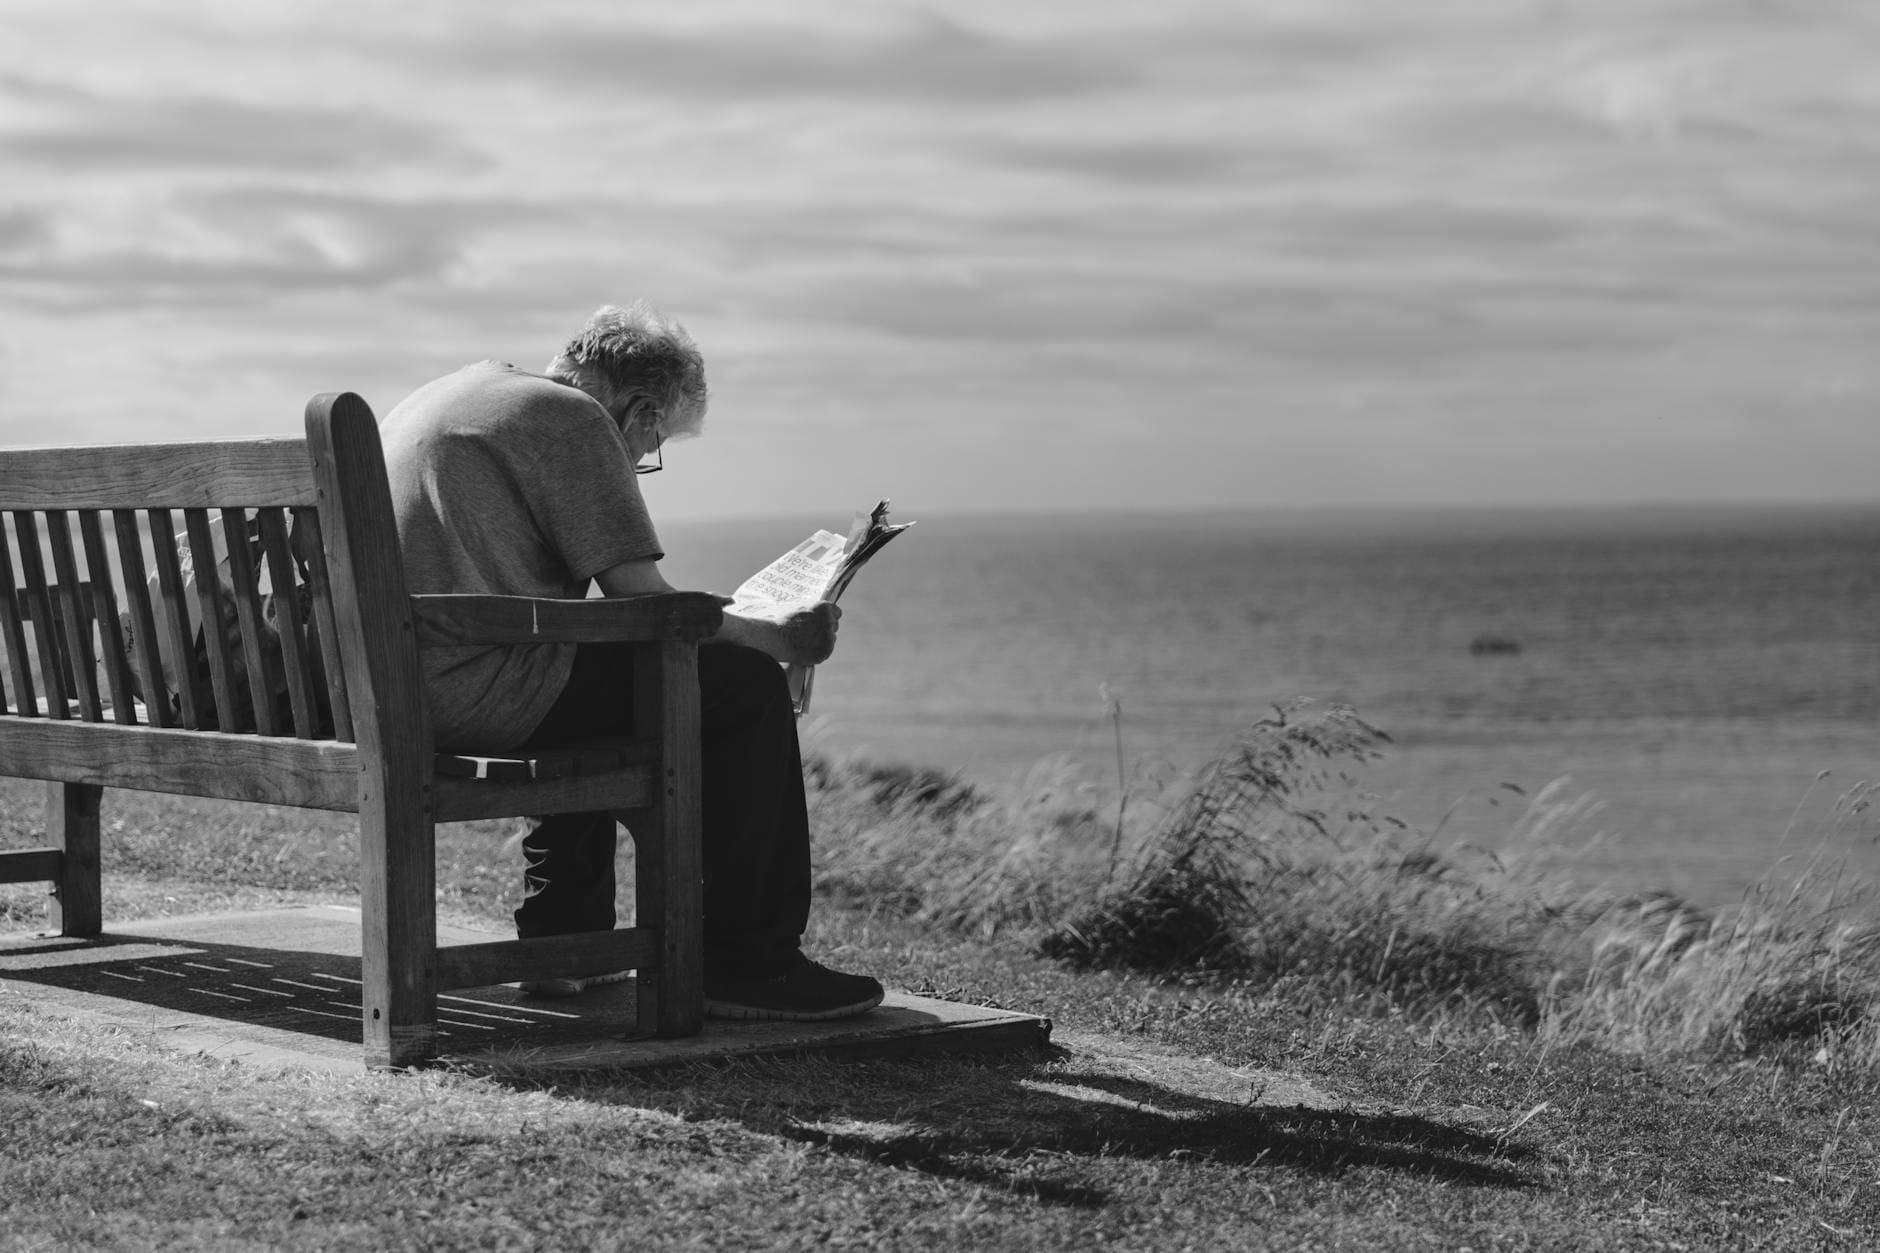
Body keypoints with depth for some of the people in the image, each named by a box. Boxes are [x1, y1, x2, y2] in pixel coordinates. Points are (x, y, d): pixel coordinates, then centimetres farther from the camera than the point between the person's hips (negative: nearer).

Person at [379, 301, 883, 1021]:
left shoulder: (437, 400, 24)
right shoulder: (573, 419, -5)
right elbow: (643, 602, -10)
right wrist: (779, 639, 4)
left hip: (384, 694, 10)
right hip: (477, 689, -10)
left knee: (596, 669, 36)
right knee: (746, 687, 0)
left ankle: (561, 945, 33)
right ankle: (745, 965, 3)